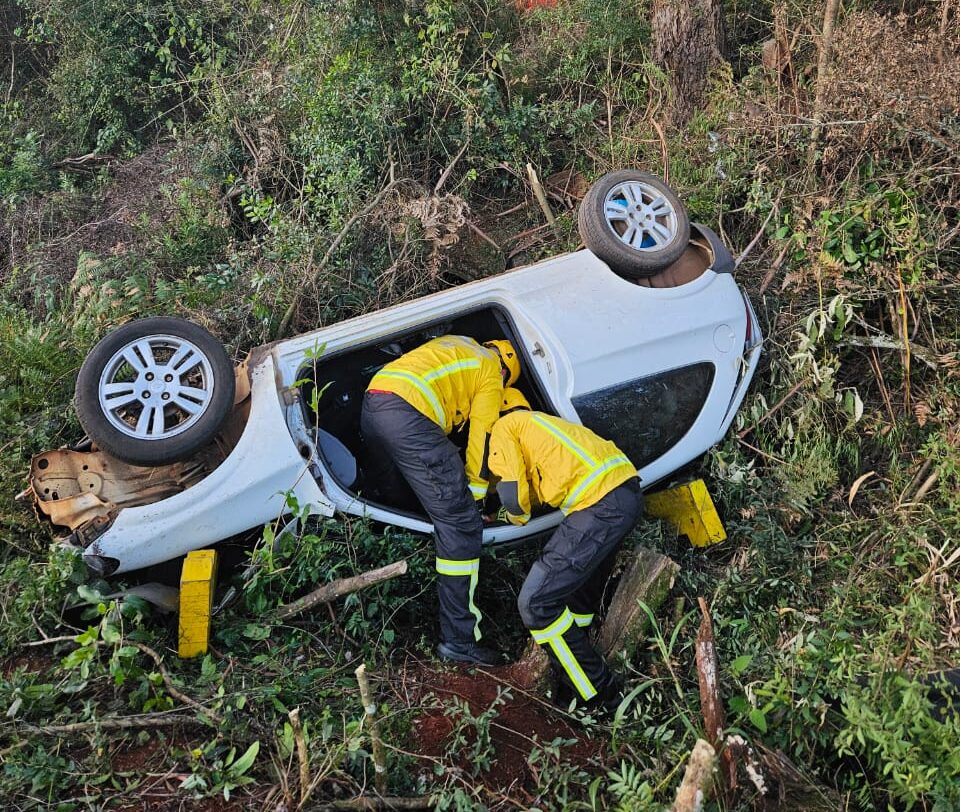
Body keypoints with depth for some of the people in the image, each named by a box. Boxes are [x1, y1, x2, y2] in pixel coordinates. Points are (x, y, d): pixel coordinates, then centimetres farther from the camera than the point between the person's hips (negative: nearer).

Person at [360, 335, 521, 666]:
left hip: (371, 403, 9)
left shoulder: (458, 344, 34)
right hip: (409, 416, -8)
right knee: (461, 524, -4)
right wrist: (477, 498, 18)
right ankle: (458, 639, -4)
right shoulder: (491, 372, 14)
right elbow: (482, 440, 9)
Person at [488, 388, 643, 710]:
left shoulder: (503, 427, 9)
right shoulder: (542, 421, 34)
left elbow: (513, 496, -1)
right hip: (629, 491, 9)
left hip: (600, 505, -9)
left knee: (536, 602, -6)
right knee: (582, 583, 28)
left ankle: (597, 692, 1)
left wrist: (516, 515, 20)